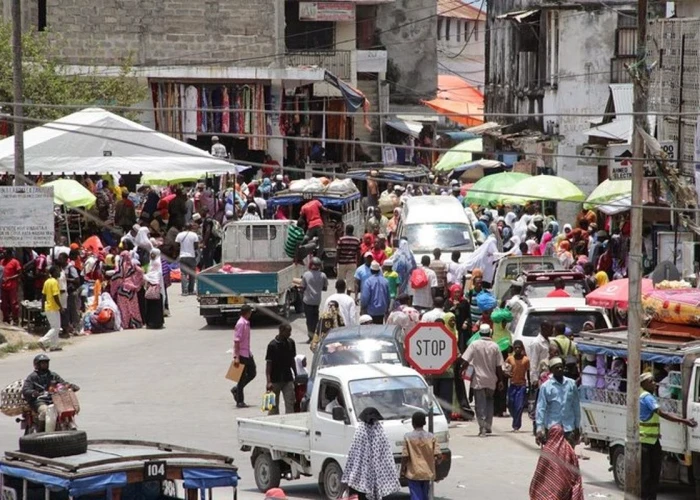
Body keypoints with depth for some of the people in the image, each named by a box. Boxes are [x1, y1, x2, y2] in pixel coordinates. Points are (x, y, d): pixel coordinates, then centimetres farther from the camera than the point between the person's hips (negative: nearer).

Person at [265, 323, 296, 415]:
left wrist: (296, 375, 15)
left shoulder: (291, 343, 5)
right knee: (274, 405, 6)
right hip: (275, 380, -4)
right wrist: (269, 381, -18)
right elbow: (268, 363, -12)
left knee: (290, 404, -4)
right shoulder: (272, 345, -11)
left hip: (288, 379, 4)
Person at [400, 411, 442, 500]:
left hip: (413, 473, -3)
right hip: (427, 473, 3)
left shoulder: (408, 437, -10)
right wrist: (433, 462, 14)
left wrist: (402, 470, 3)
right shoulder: (431, 437, -4)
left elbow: (405, 456, -10)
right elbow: (439, 456, -7)